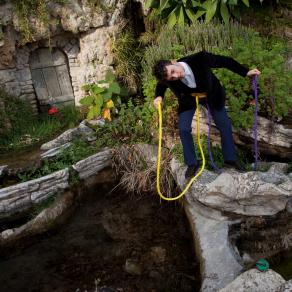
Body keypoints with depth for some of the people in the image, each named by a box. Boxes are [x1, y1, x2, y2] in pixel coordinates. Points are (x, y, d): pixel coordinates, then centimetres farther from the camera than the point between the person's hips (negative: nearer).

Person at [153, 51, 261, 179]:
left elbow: (224, 61, -22)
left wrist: (246, 72, -19)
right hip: (188, 99, 0)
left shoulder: (200, 59, -39)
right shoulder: (170, 79, -32)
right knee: (183, 129, -12)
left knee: (225, 126, 1)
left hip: (211, 94, 0)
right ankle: (192, 164, 5)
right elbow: (161, 85, -5)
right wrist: (159, 96, -26)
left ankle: (230, 159, 19)